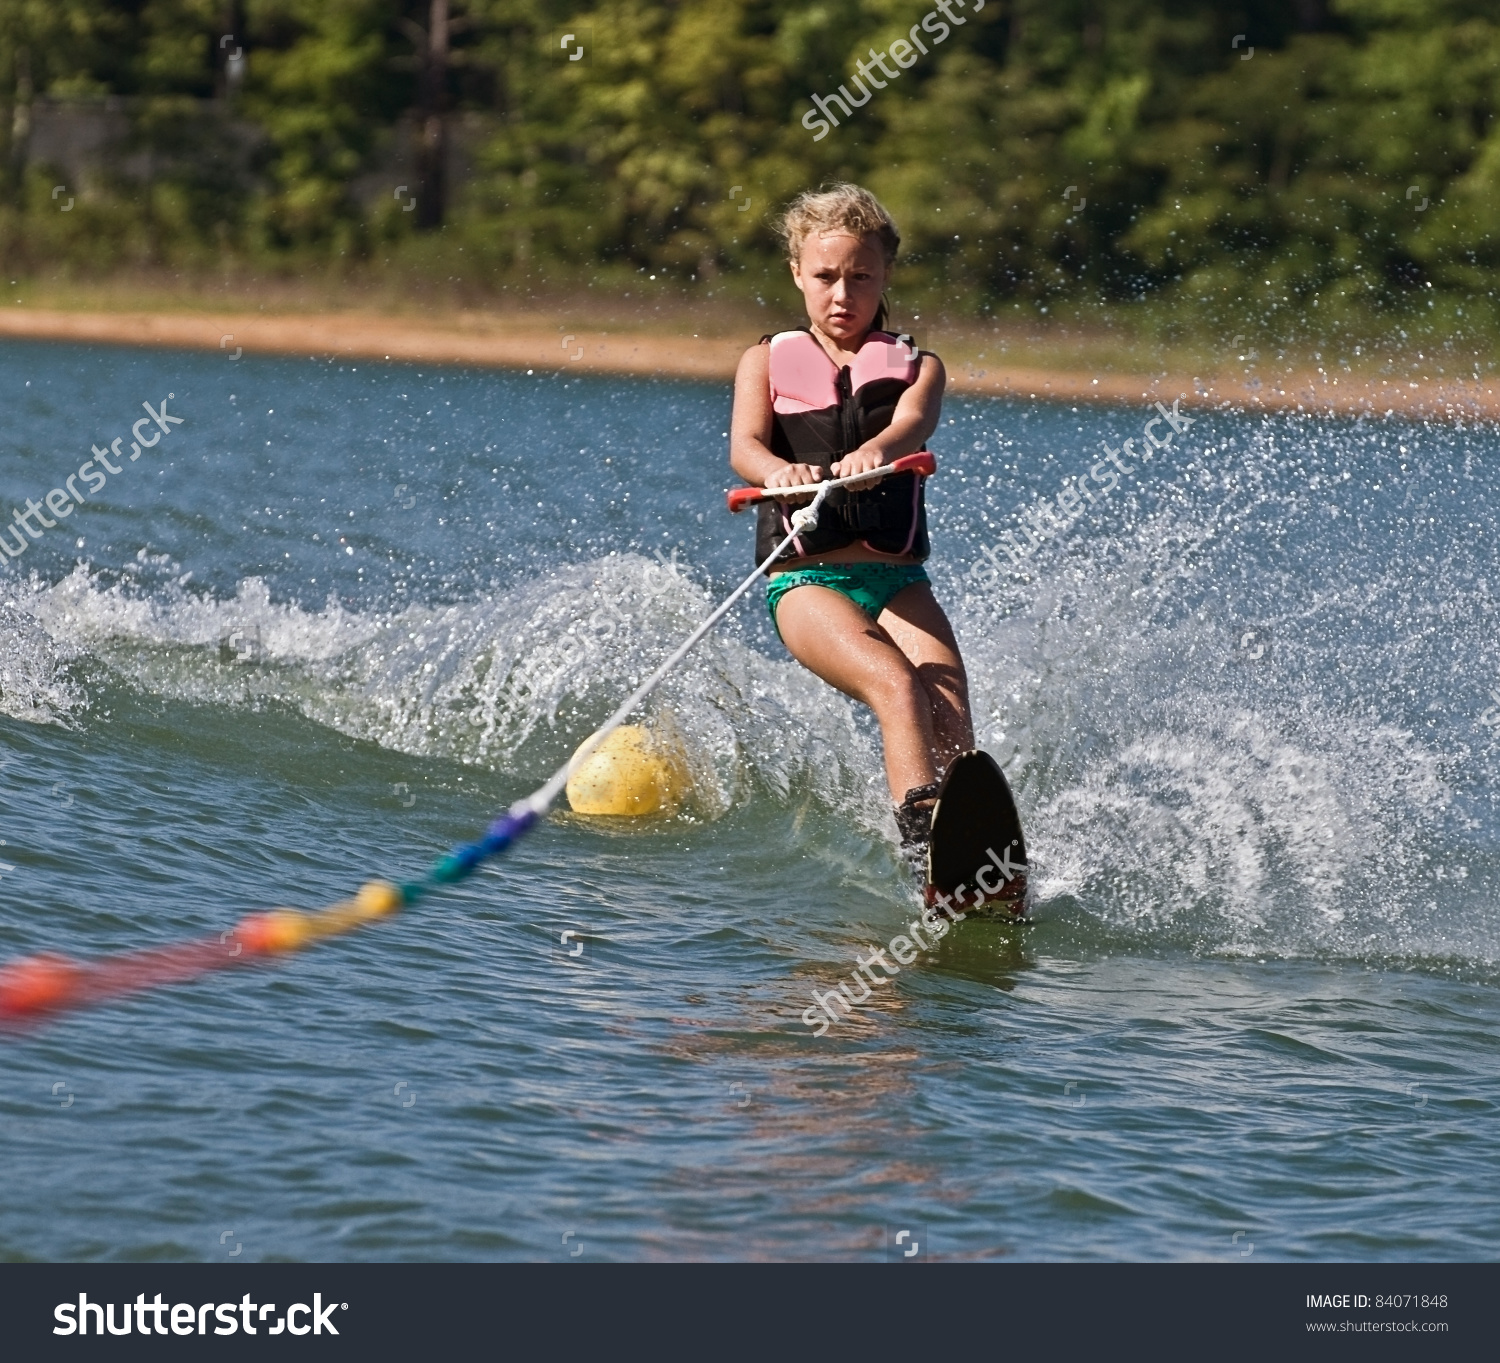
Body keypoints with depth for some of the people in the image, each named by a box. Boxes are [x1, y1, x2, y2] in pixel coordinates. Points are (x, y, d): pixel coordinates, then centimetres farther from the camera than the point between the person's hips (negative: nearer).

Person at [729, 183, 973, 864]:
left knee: (951, 715, -22)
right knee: (896, 686, -30)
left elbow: (913, 423, -9)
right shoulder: (768, 362, 14)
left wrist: (876, 450, -36)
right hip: (806, 582, -3)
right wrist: (778, 471, -32)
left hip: (899, 580, 3)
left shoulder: (916, 366, 15)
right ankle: (922, 834, -44)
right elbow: (744, 446, -6)